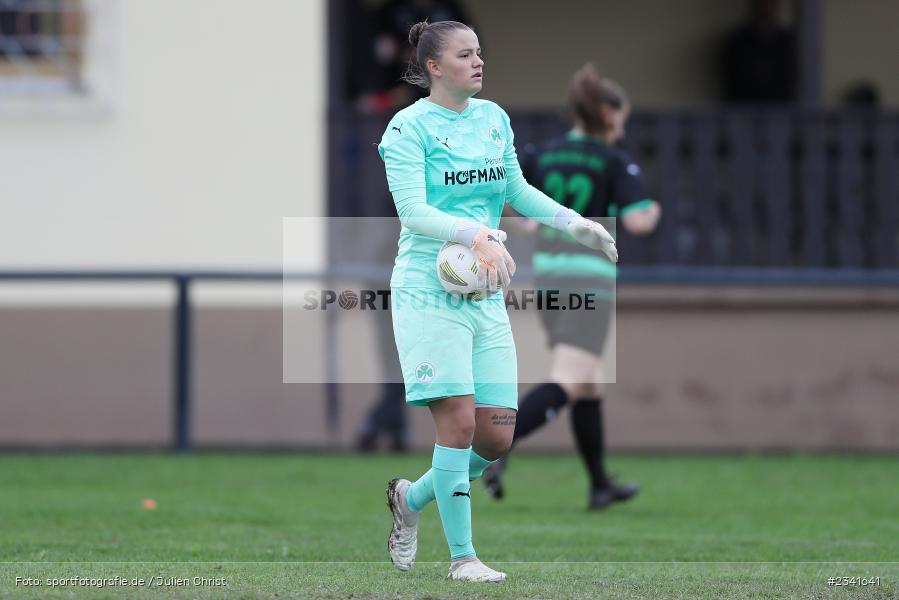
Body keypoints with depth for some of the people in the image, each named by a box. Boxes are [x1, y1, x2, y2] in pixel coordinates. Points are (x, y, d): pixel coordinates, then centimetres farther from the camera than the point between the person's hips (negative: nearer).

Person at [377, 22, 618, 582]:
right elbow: (413, 210, -18)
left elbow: (516, 189, 25)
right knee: (459, 421, -13)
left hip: (486, 295, 6)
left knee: (497, 436, 1)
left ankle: (412, 497, 26)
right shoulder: (409, 128, -8)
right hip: (428, 290, -6)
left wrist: (574, 222, 14)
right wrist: (478, 235, -31)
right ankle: (462, 557, -2)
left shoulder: (494, 117, 12)